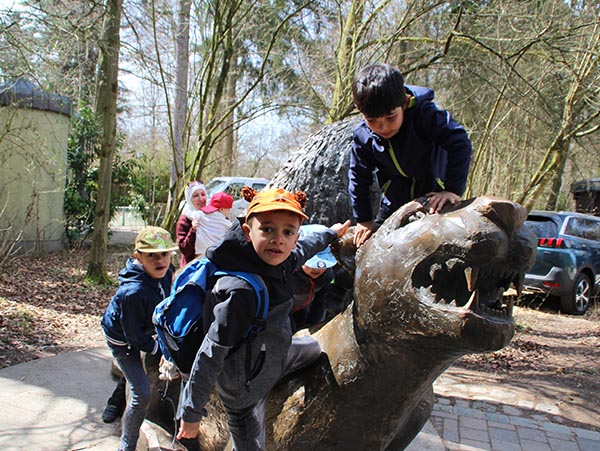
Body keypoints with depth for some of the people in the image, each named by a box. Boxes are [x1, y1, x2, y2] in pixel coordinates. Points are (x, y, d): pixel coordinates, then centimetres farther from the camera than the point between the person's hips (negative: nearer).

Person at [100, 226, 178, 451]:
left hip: (142, 329, 7)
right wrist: (158, 351, -17)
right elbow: (134, 336, -28)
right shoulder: (133, 292, -41)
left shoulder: (164, 273, -19)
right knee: (142, 394, -7)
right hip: (122, 339, -7)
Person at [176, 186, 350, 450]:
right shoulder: (239, 291, -39)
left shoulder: (276, 262, -14)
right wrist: (191, 412, -26)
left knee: (312, 348, 31)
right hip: (243, 390, -8)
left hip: (269, 359, 9)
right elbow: (210, 354, -33)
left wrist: (331, 233, 28)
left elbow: (304, 248, 11)